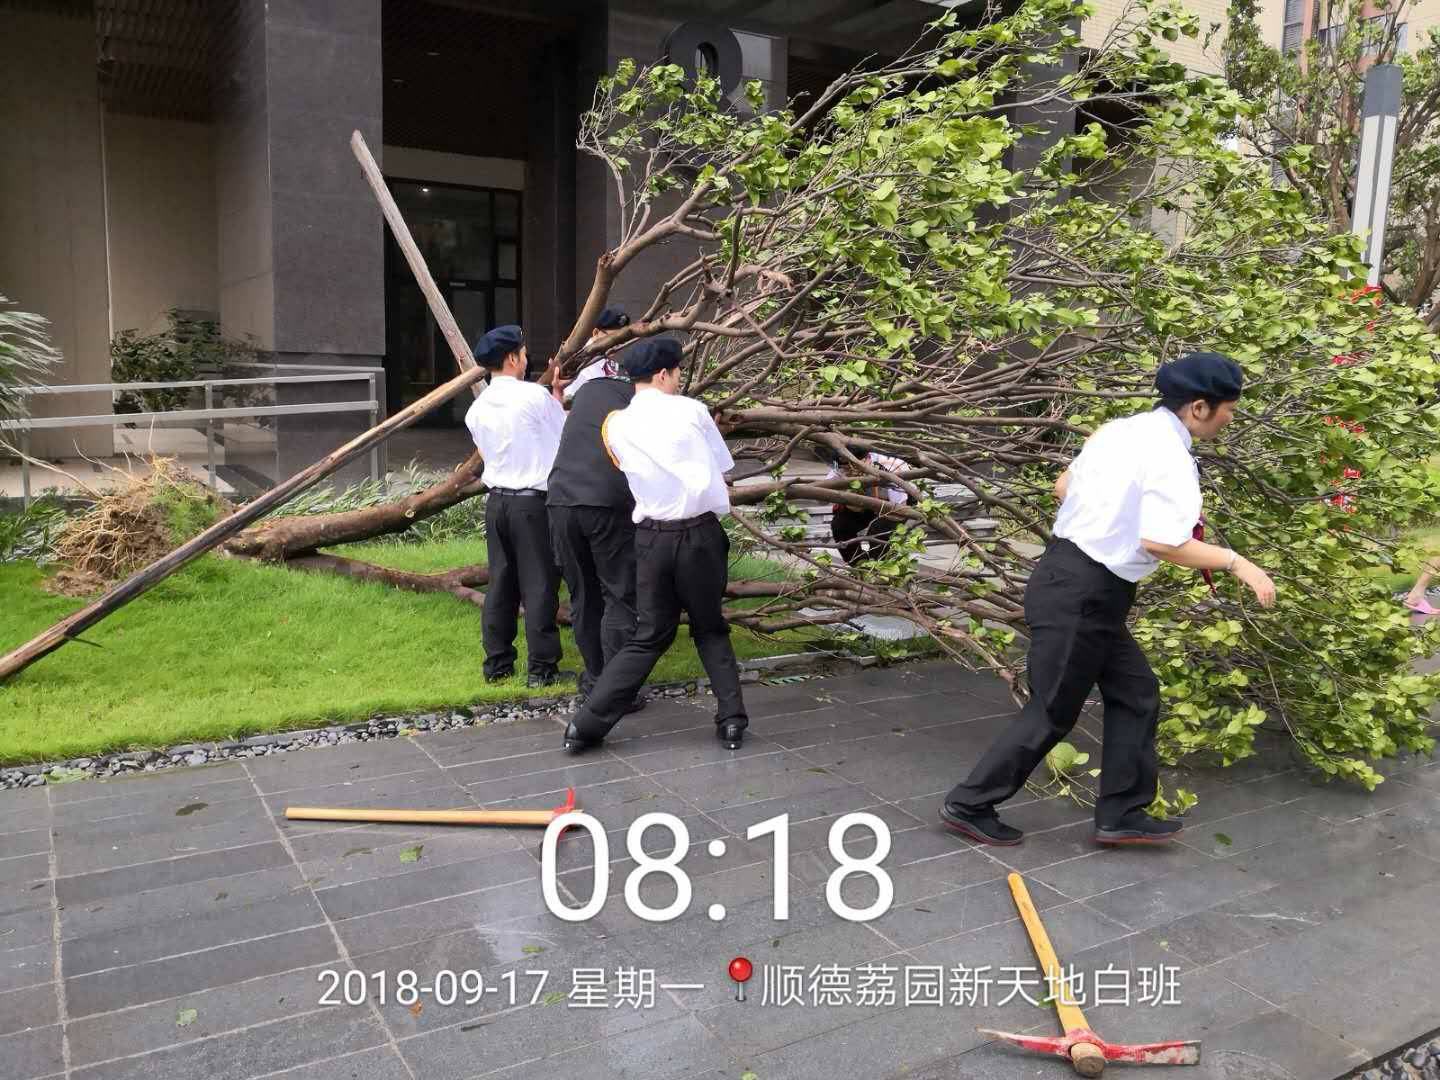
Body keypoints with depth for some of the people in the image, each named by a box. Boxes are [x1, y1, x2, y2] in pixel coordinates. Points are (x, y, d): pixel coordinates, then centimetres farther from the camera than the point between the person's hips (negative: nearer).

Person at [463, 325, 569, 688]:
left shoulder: (477, 409, 7)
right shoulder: (536, 396, -11)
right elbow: (566, 436, -2)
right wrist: (558, 398, 16)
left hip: (496, 501, 6)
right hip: (533, 501, -6)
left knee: (500, 583, 12)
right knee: (539, 585, 0)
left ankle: (498, 664, 19)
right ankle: (541, 668, 4)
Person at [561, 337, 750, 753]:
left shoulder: (616, 425, 4)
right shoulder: (691, 410, -2)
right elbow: (723, 465, 9)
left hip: (652, 538, 2)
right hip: (701, 534, -2)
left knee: (650, 636, 12)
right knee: (711, 629, 17)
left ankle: (587, 723, 8)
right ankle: (731, 718, 12)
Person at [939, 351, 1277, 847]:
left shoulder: (1120, 430, 9)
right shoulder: (1171, 459, -17)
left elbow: (1063, 486, 17)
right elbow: (1162, 544, -27)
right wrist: (1236, 562, -17)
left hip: (1065, 575, 9)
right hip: (1082, 594, -9)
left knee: (1135, 692, 15)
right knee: (1053, 712, 4)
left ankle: (1121, 814, 22)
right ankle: (969, 804, 16)